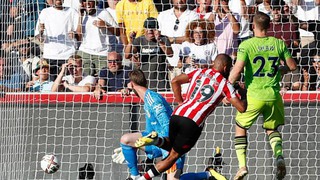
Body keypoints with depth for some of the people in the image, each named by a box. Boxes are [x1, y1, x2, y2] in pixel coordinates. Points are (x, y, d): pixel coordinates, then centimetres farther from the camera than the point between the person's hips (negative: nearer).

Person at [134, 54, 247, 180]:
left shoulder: (199, 73, 18)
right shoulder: (225, 84, 6)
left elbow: (175, 81, 14)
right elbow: (241, 108, 3)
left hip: (177, 114, 5)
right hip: (193, 122, -5)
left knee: (171, 146, 29)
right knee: (173, 156, 9)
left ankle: (156, 140, -4)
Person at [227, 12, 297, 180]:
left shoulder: (246, 45, -10)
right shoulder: (279, 44, 0)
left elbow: (237, 70, -18)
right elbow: (292, 66, 9)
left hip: (253, 96, -3)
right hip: (273, 95, 3)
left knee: (240, 128, 17)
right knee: (272, 128, 23)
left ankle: (242, 165, 4)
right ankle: (279, 155, -4)